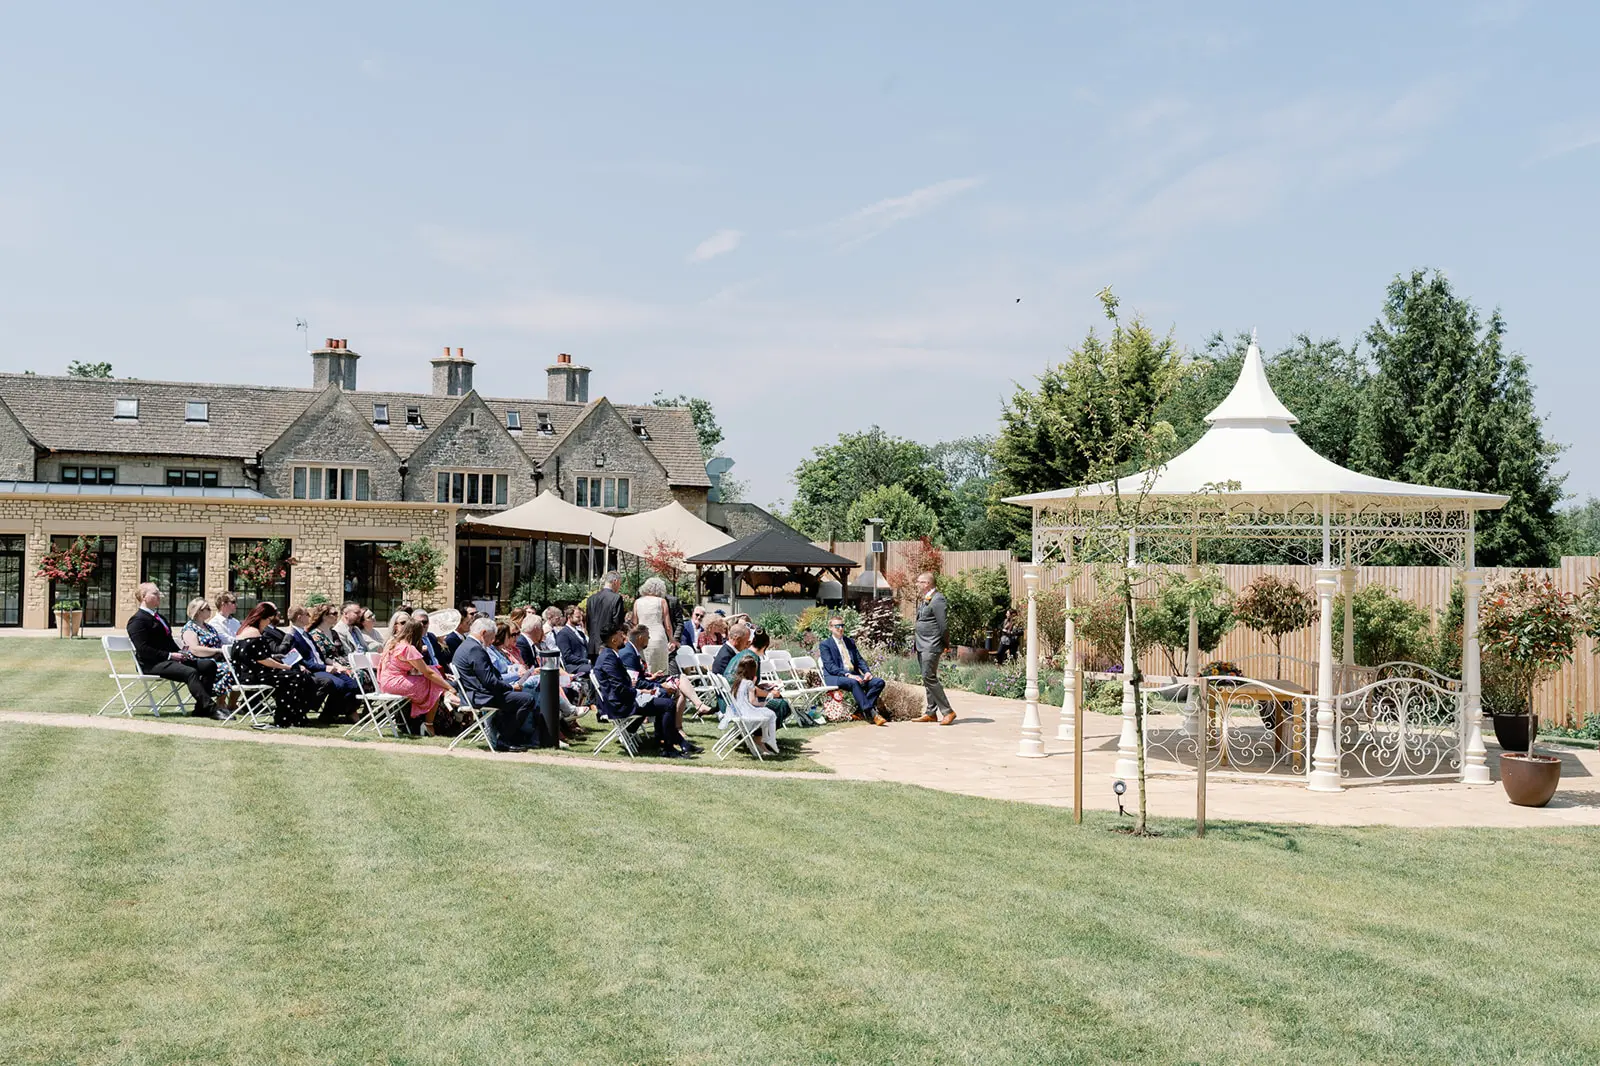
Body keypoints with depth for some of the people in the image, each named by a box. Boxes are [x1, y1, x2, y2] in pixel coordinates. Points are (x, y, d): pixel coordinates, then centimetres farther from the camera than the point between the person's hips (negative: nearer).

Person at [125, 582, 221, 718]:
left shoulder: (158, 617, 24)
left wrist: (180, 653, 4)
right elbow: (143, 649, -16)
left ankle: (201, 708, -12)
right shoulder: (138, 620, -6)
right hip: (153, 664, -9)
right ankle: (210, 708, -35)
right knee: (190, 672, -32)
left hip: (169, 659, 9)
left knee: (209, 664, -6)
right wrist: (170, 655, -18)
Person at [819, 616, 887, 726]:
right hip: (834, 678, -6)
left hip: (853, 675, 6)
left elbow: (860, 660, 17)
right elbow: (830, 667, -9)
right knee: (853, 682, -39)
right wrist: (847, 675, -23)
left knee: (879, 682, -17)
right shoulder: (825, 645, 3)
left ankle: (861, 710, -24)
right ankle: (871, 714, -39)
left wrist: (867, 672, -6)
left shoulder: (850, 642, 23)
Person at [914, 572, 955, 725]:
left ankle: (947, 711, -10)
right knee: (927, 679, 13)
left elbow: (944, 625, -18)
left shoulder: (937, 600, -16)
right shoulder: (923, 600, 15)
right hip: (921, 645, 10)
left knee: (929, 678, -14)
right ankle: (931, 713, 19)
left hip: (932, 646, -10)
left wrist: (945, 644, -9)